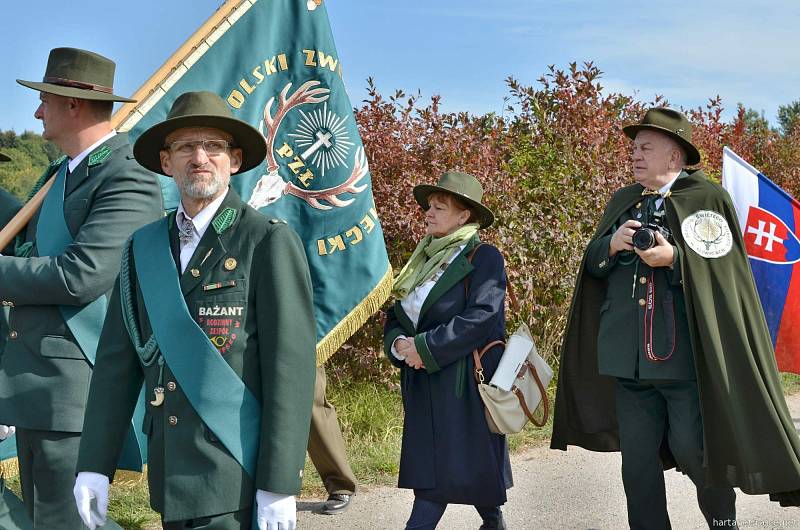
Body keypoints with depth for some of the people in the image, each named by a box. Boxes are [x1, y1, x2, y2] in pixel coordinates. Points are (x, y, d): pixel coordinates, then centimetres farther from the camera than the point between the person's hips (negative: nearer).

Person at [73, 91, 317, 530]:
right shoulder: (144, 247, 10)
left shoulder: (271, 242, -7)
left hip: (237, 479, -6)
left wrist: (279, 485, -15)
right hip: (169, 472, 6)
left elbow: (291, 366, -11)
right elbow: (117, 361, 10)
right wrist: (94, 465, 5)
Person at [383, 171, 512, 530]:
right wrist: (399, 344, -7)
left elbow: (482, 317, -18)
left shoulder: (483, 257, -6)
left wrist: (426, 348, -18)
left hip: (465, 382, -7)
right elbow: (396, 316, 16)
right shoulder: (423, 260, 16)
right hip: (422, 382, 7)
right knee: (426, 465, 7)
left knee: (468, 466, -5)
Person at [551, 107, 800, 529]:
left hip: (686, 354, -5)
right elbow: (593, 266, 14)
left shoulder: (708, 198, -2)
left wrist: (674, 259, -20)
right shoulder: (622, 201, 14)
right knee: (637, 460, 9)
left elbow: (723, 272, -8)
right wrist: (612, 244, -6)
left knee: (694, 452, 0)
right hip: (627, 355, 5)